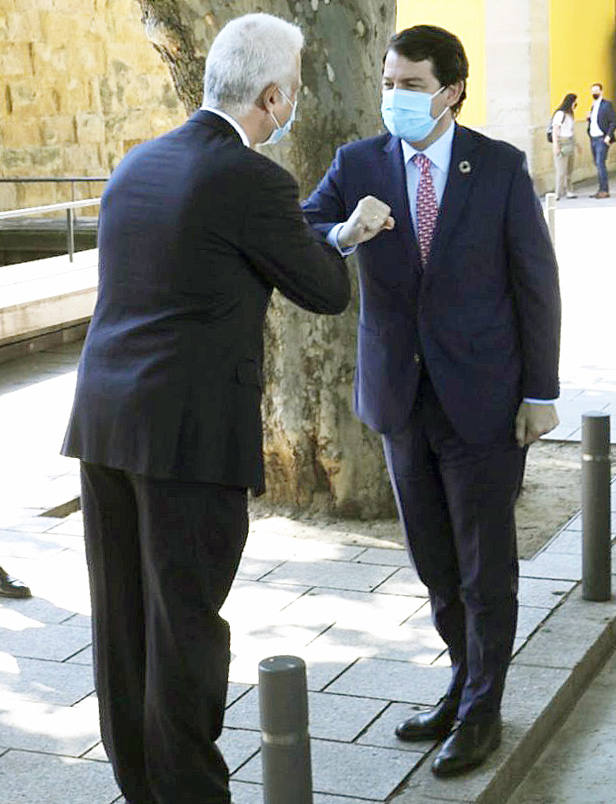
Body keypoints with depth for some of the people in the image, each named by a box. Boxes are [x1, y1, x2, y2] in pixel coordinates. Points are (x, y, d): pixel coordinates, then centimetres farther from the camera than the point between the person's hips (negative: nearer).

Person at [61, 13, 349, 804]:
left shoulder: (136, 166, 13)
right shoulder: (255, 182, -11)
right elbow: (326, 293, 1)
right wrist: (325, 243, 22)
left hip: (105, 422, 7)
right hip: (193, 433, -7)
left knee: (123, 615, 13)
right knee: (187, 625, 2)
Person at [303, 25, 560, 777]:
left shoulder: (501, 167, -7)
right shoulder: (358, 164, -2)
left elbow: (535, 281, -4)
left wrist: (540, 392, -6)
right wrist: (344, 234, -32)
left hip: (483, 397, -3)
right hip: (401, 397, 3)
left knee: (485, 565, 6)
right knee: (435, 561, 16)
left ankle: (481, 714, 23)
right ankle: (466, 685, 36)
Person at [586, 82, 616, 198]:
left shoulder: (607, 105, -5)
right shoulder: (593, 106, 18)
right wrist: (589, 118, 2)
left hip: (602, 139, -8)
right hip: (593, 139, 8)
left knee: (600, 163, -15)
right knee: (598, 165, 7)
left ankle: (605, 190, -14)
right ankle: (601, 190, 10)